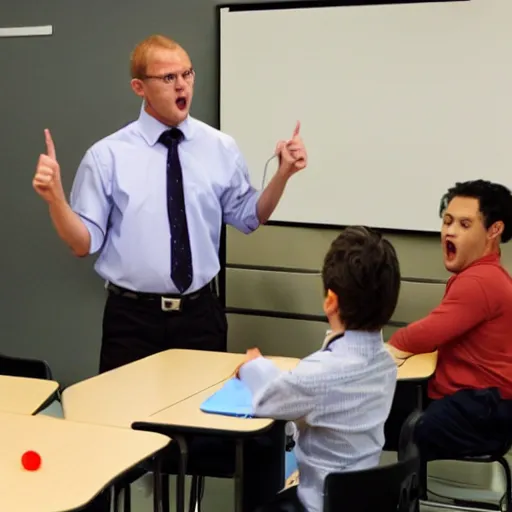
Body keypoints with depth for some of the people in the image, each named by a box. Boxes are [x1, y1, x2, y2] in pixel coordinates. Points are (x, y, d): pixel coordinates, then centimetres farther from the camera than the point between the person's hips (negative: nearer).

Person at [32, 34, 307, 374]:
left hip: (201, 313, 3)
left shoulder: (221, 148, 3)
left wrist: (283, 174, -1)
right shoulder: (107, 155, -6)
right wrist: (54, 197, -21)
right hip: (132, 318, -2)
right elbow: (84, 243, -5)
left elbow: (249, 217, 13)